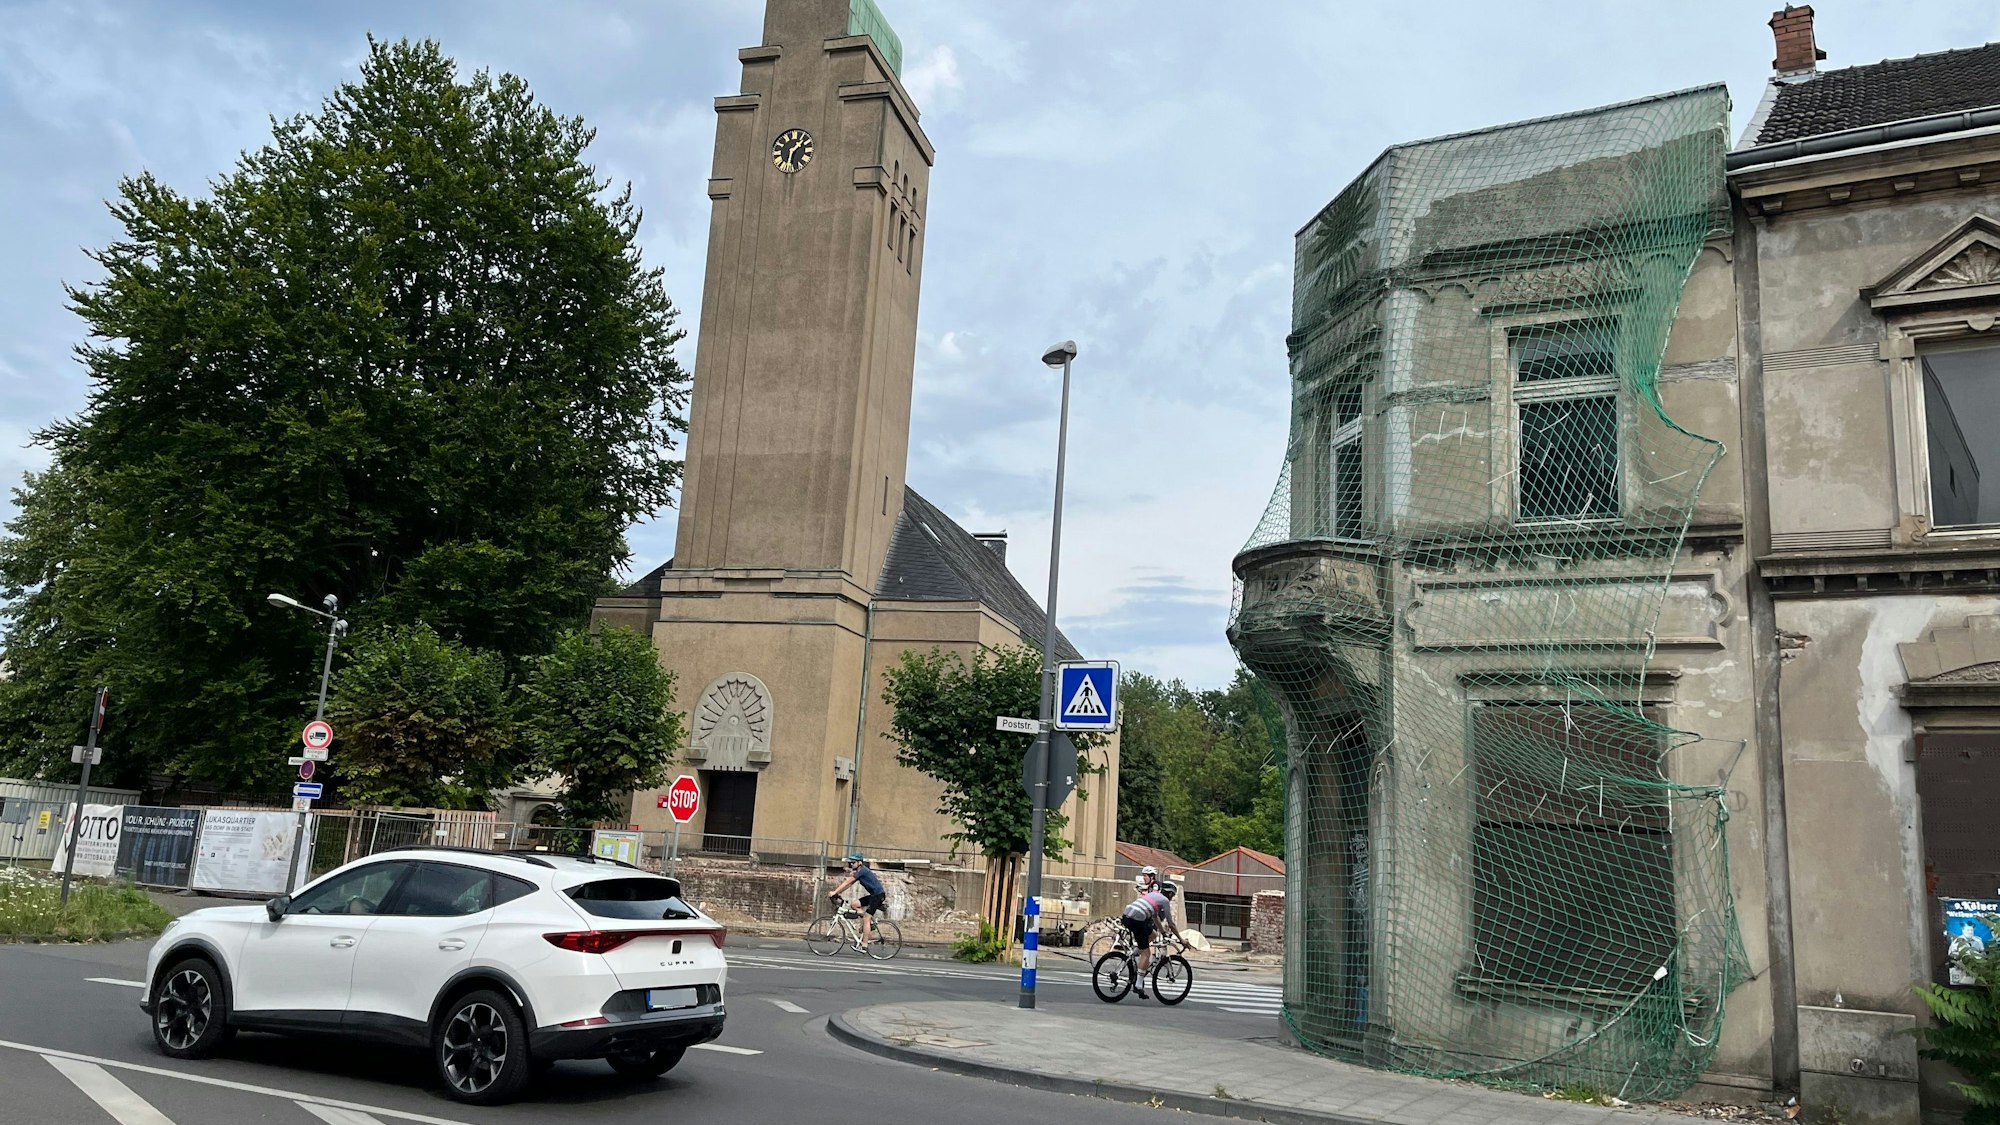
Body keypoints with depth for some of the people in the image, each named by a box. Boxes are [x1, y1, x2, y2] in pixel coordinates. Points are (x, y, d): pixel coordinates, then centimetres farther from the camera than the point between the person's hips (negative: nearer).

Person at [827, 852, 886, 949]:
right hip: (873, 895, 9)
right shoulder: (859, 871, 14)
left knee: (866, 919, -10)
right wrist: (837, 893, 5)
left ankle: (864, 945, -7)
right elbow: (849, 883, 13)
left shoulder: (862, 870, -15)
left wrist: (834, 892, -19)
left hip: (878, 895, -9)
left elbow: (848, 882, -18)